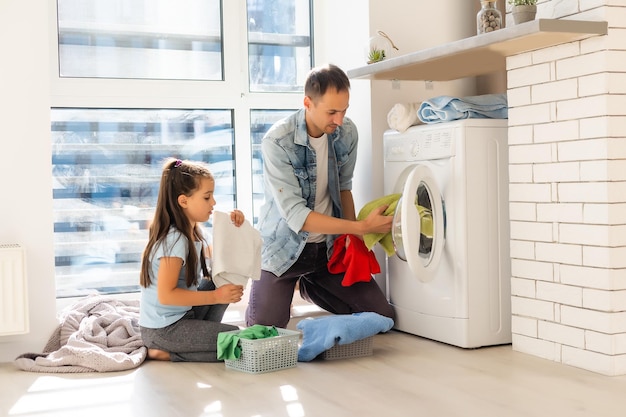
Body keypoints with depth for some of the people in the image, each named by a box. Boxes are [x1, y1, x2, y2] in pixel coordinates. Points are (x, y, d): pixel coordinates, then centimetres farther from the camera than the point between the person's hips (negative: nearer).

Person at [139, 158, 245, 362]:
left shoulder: (193, 232, 5)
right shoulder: (174, 240, -23)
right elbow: (166, 295, -27)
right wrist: (216, 296, -25)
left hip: (182, 315, 9)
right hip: (163, 329, -9)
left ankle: (202, 333, 4)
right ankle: (167, 352, -9)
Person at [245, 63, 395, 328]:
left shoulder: (347, 133, -8)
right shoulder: (277, 142, -24)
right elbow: (295, 215, -27)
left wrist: (353, 236, -8)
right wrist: (363, 227, -31)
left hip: (329, 246, 5)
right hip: (285, 247, -4)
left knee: (382, 315, 0)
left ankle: (309, 287, 24)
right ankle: (290, 287, 21)